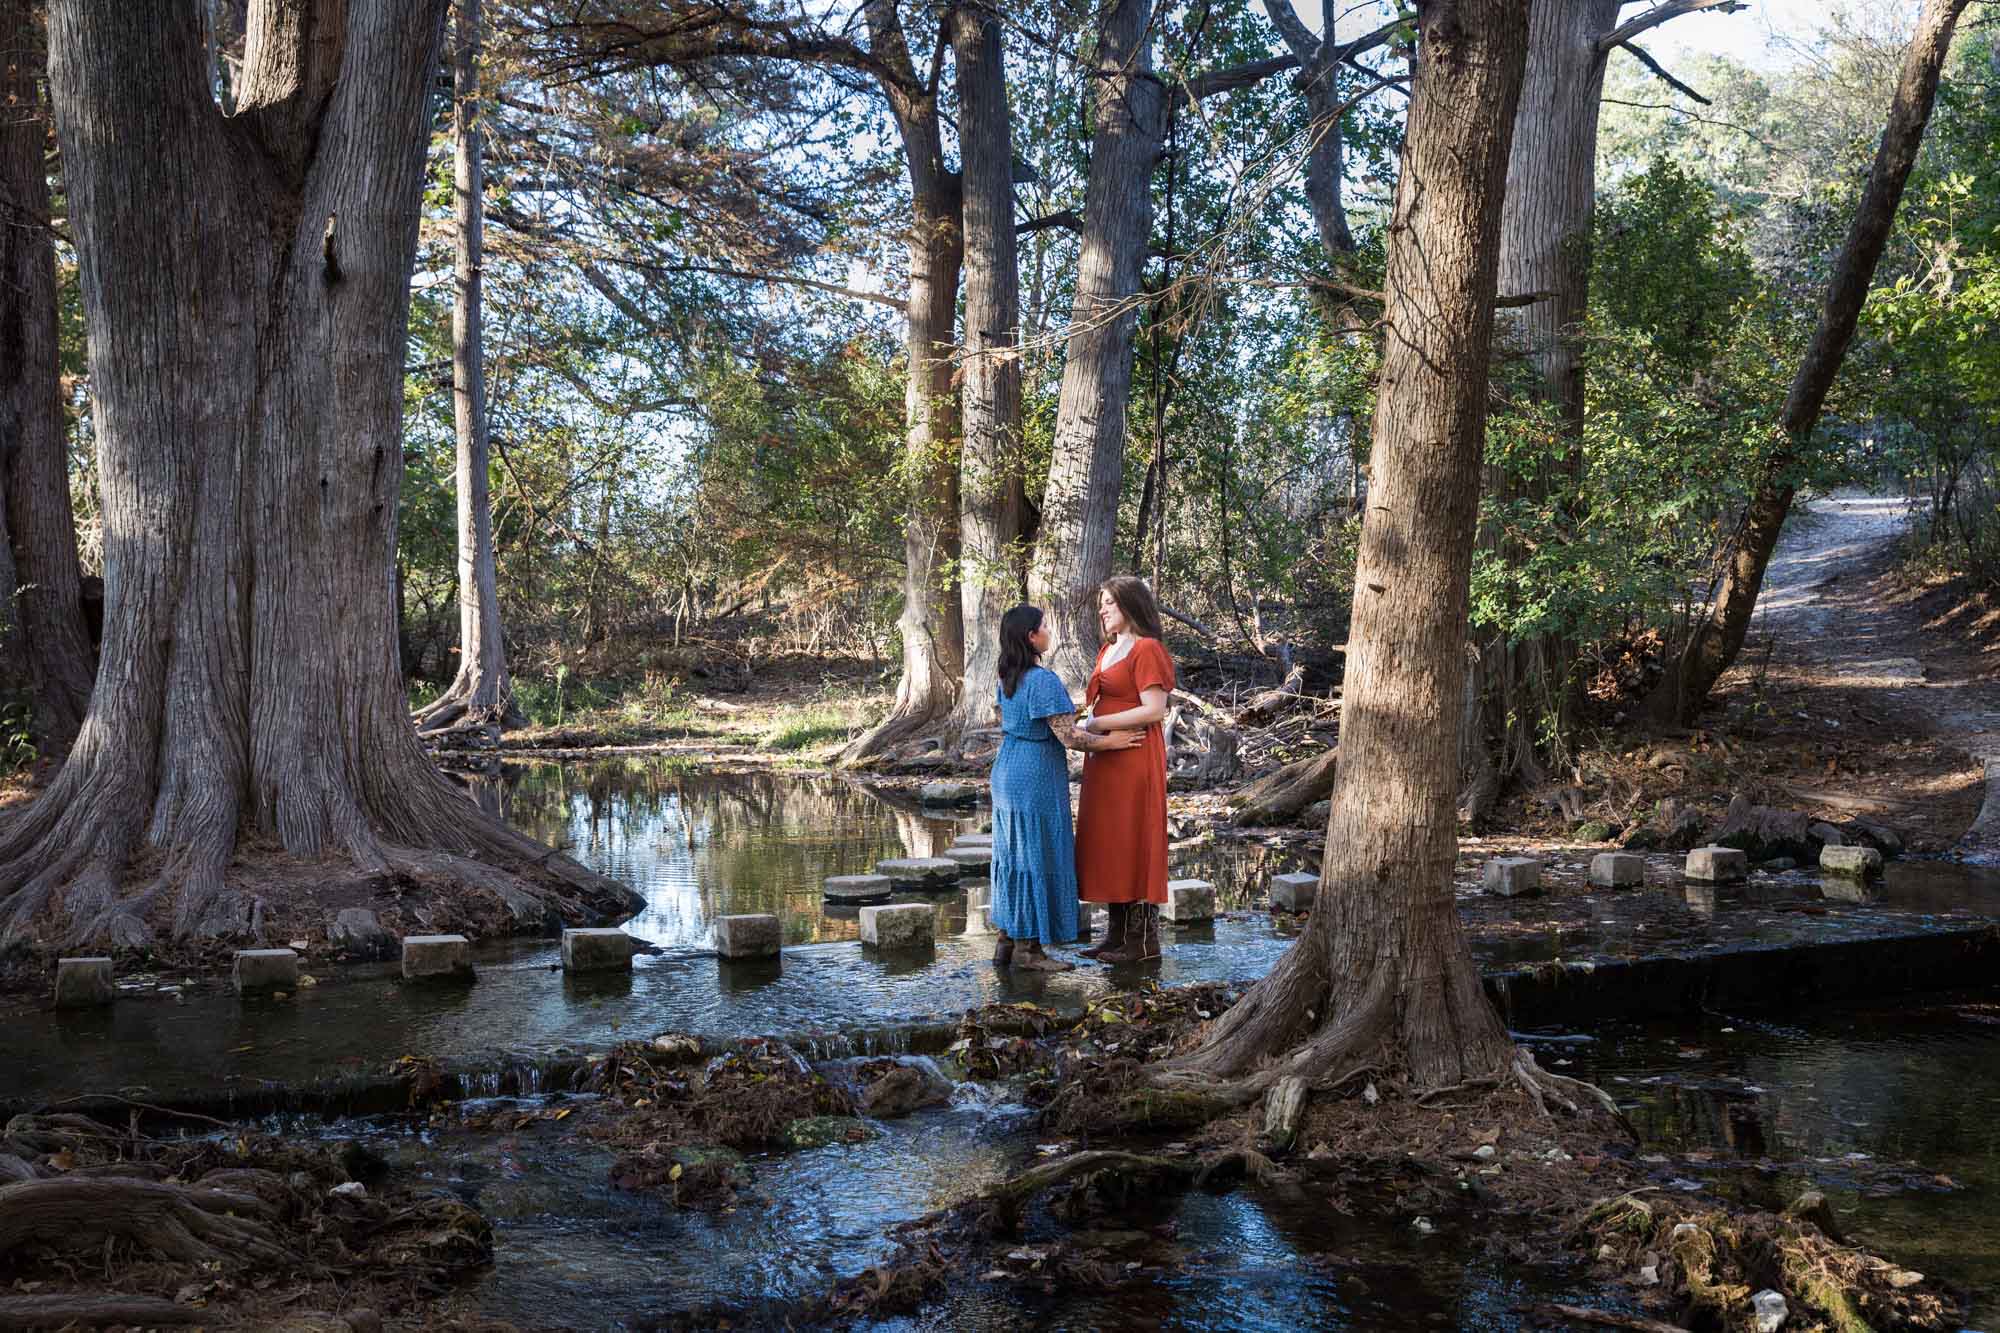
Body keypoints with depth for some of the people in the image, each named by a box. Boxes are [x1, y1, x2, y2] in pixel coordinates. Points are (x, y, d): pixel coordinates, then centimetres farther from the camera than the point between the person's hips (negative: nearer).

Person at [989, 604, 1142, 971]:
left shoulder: (1008, 679, 7)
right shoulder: (1044, 681, -20)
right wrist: (1109, 742, -8)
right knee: (1038, 859, -1)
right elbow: (1068, 737, -21)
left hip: (1007, 774, 9)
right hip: (1036, 780, -9)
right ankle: (1027, 948, 4)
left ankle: (1006, 941, 20)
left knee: (1012, 856, 14)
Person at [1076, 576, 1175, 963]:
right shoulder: (1108, 651, 16)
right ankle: (1118, 934, 17)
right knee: (1108, 844, 10)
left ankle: (1144, 939, 3)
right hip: (1105, 759, 9)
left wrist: (1098, 724, -16)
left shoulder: (1146, 650, -11)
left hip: (1134, 757, -9)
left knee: (1134, 844, -4)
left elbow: (1154, 710, -18)